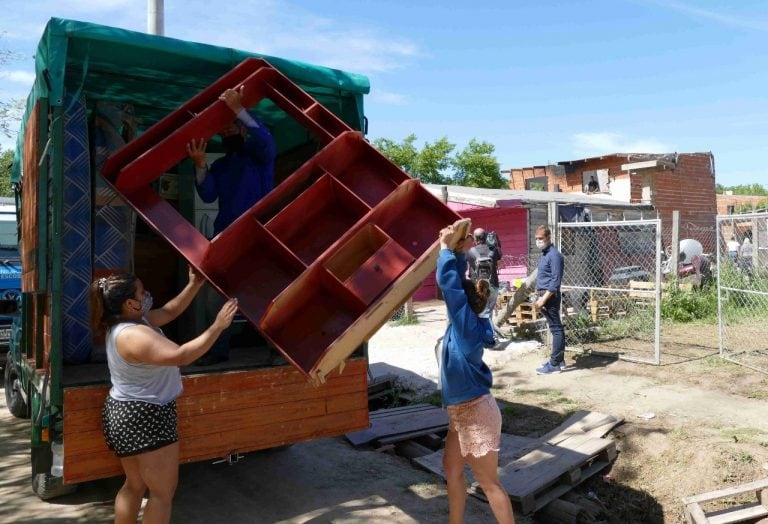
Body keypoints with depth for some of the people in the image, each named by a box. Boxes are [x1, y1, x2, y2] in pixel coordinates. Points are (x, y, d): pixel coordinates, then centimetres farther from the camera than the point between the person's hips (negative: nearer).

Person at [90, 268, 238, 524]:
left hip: (128, 415, 11)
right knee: (163, 493, 2)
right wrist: (218, 326, -32)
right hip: (145, 419, -11)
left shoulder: (132, 321, 4)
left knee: (135, 485, 22)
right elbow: (181, 356, -35)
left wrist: (194, 285, 4)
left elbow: (169, 312, 14)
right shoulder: (133, 335, -27)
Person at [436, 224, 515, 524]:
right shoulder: (466, 321, 3)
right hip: (462, 411, 10)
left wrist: (446, 247, -14)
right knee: (452, 468, 20)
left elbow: (448, 282, -23)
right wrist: (459, 252, 5)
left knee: (488, 482, 2)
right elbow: (458, 283, 11)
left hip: (476, 413, -10)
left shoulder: (467, 322, -19)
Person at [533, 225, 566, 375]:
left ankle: (554, 364, -3)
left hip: (550, 296, -10)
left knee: (555, 329, -6)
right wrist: (541, 298, 18)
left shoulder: (554, 255, -14)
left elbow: (556, 280, -20)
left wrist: (544, 299, -21)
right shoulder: (544, 254, 16)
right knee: (556, 328, 14)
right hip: (546, 296, 10)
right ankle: (559, 360, 21)